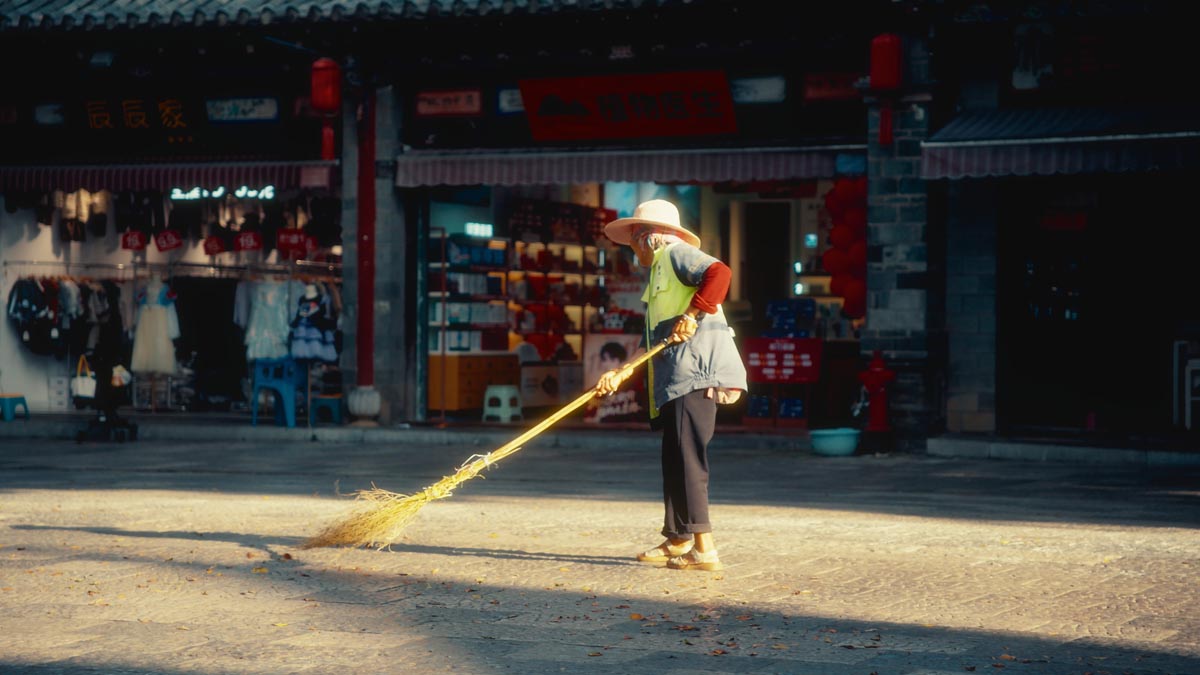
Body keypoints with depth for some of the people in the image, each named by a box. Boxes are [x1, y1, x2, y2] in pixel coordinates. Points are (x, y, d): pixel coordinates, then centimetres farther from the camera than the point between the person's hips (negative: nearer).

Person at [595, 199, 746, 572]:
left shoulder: (675, 253, 0)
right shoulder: (656, 277, 29)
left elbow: (719, 272, -20)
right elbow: (651, 345, 25)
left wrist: (691, 316, -21)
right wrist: (620, 374, 15)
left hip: (697, 369, -10)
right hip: (676, 379, 10)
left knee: (687, 455, -13)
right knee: (674, 457, 15)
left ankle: (704, 548, -16)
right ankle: (677, 539, 24)